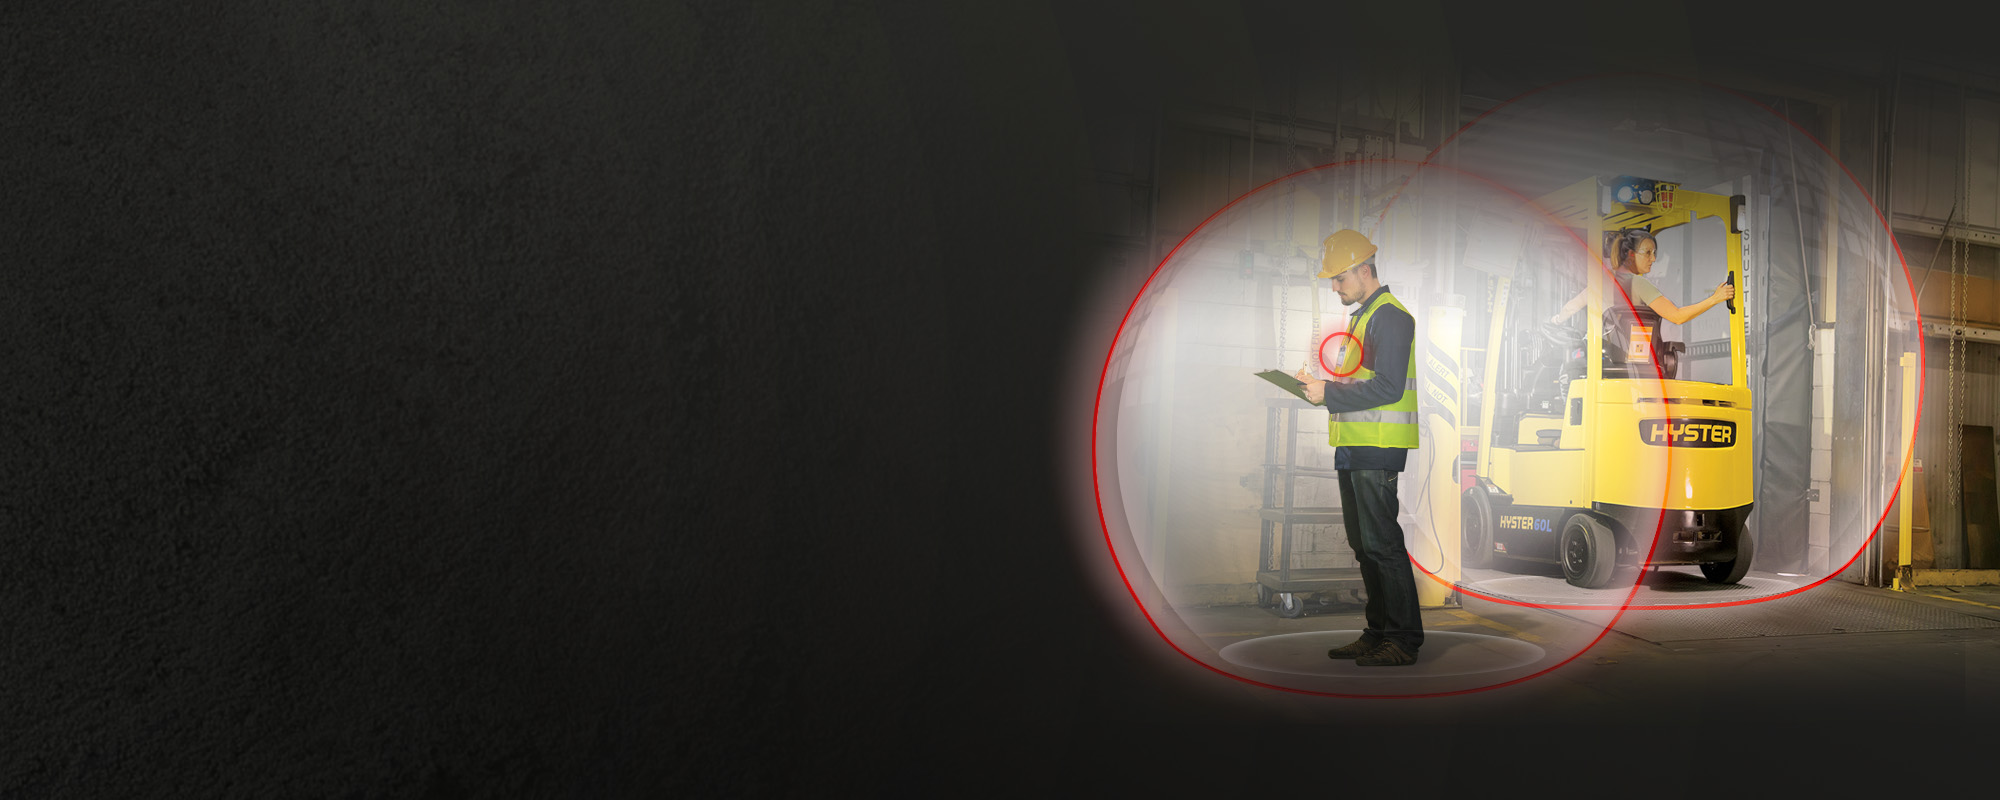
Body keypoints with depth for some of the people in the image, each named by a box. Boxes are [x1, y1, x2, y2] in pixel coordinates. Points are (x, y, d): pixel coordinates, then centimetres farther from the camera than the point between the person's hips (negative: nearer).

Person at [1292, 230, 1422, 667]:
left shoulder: (1389, 317, -11)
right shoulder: (1364, 316, 21)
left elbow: (1387, 388, -20)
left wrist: (1329, 393, -17)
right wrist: (1320, 386, 9)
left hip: (1377, 450, -10)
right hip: (1355, 449, 10)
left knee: (1381, 543, -9)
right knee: (1363, 544, 12)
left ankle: (1405, 639, -4)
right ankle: (1378, 632, 19)